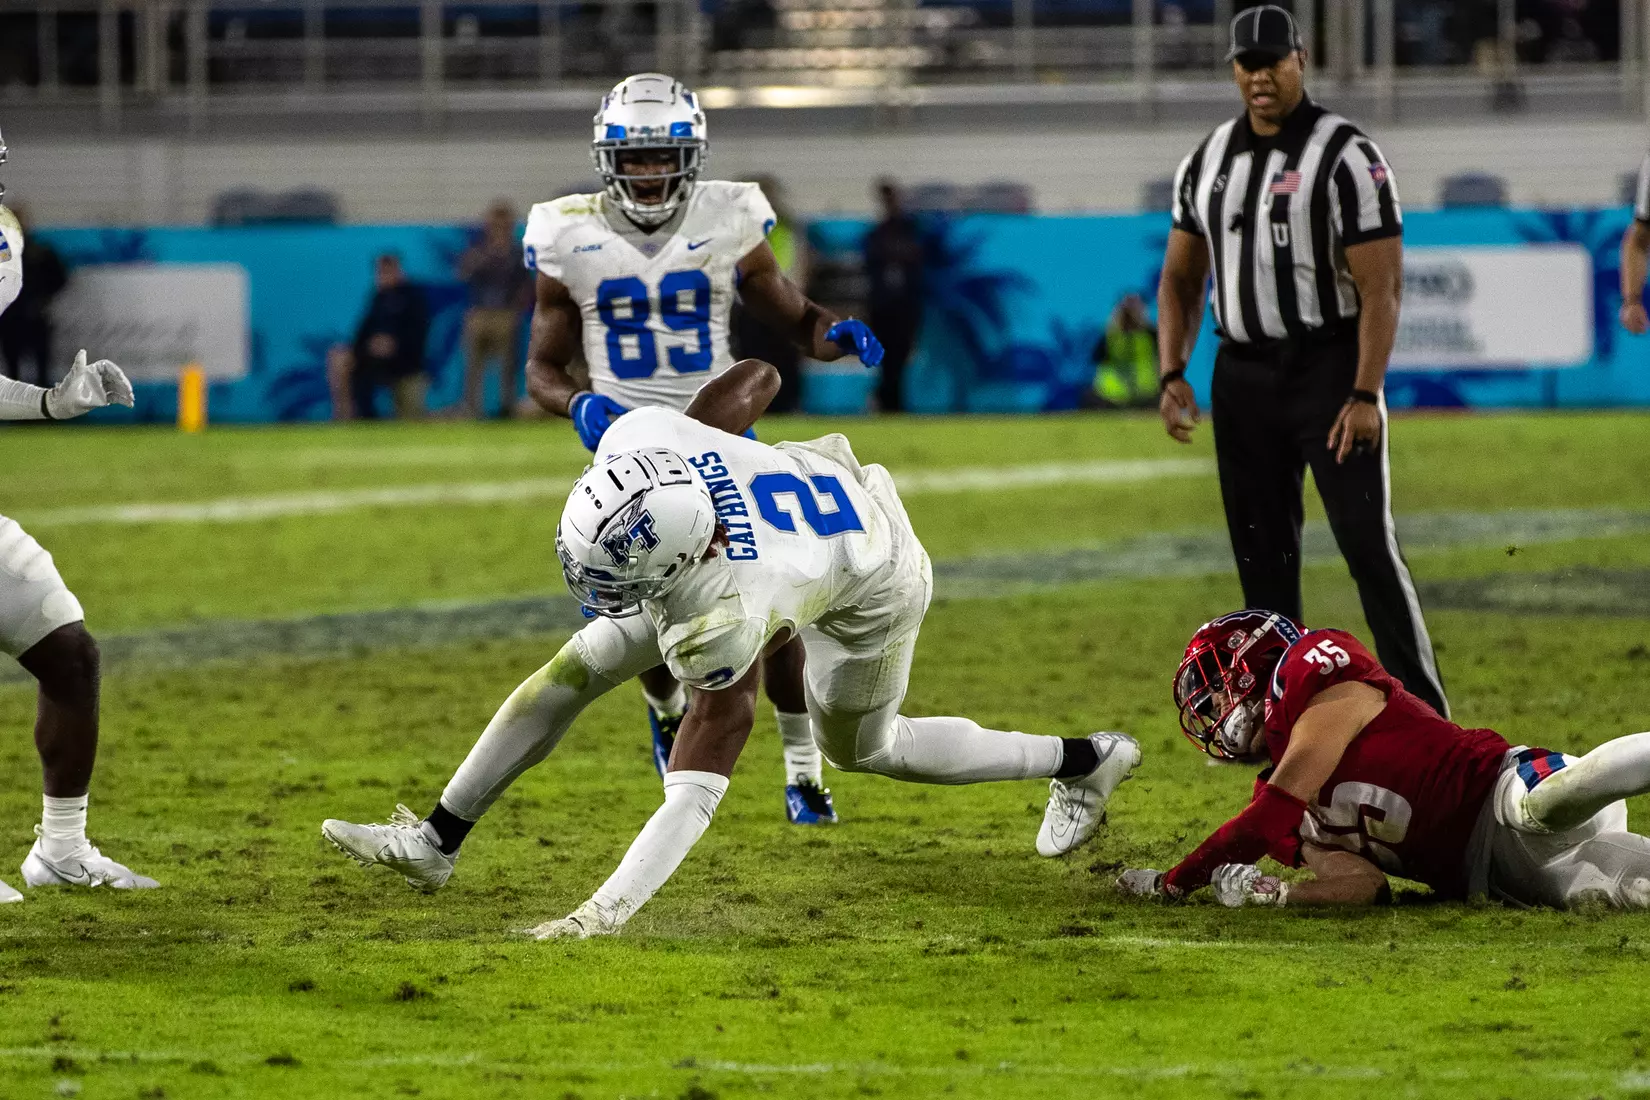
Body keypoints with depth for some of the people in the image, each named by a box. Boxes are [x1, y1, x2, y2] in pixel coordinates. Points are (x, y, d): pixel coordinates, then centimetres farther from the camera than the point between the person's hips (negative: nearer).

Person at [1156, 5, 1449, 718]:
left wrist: (1365, 397, -21)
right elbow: (1181, 279, 16)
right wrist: (1172, 376, 2)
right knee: (1261, 552, 7)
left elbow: (1380, 288, -13)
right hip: (1242, 376, 6)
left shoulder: (1346, 158, -9)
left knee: (1368, 544, -11)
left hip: (1330, 367, -6)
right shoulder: (1207, 163, 9)